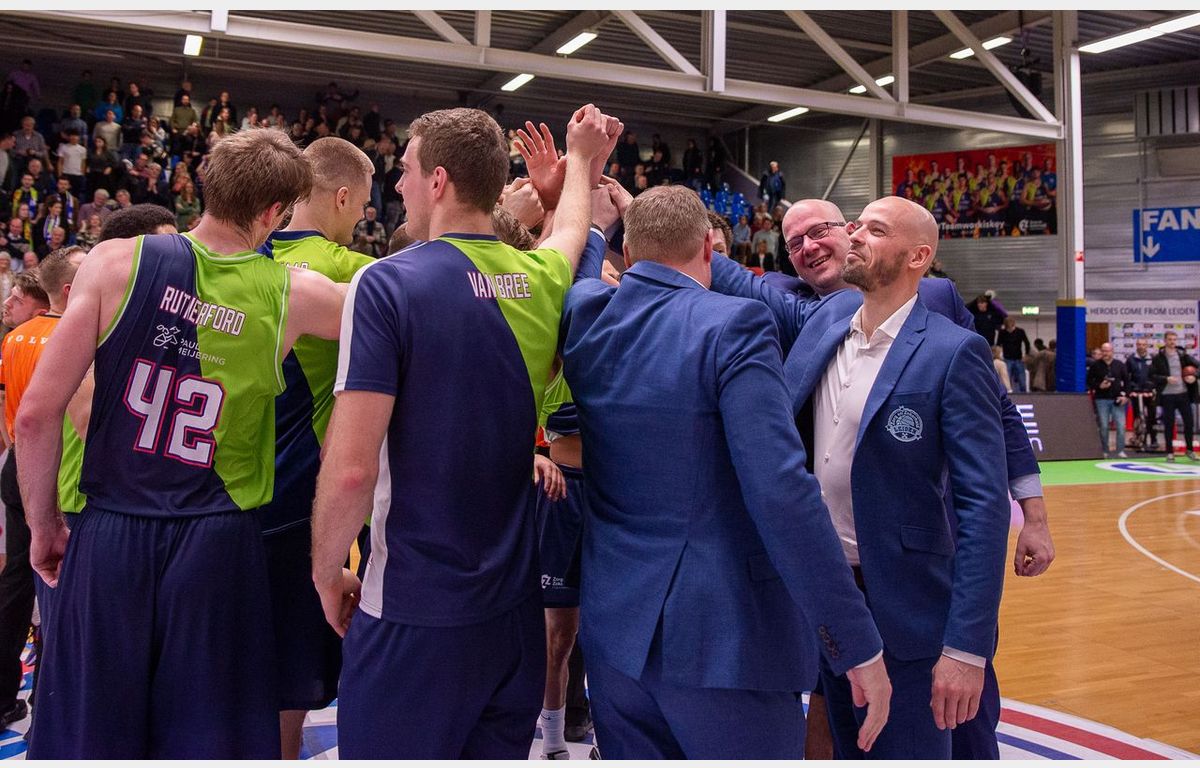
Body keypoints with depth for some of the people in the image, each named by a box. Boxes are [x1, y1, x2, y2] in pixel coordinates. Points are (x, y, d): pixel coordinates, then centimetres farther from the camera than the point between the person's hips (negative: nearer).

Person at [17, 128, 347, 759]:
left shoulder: (114, 262, -6)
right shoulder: (292, 295, -7)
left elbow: (37, 414, -7)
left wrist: (43, 524, 6)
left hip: (109, 536, 1)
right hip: (217, 543, -1)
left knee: (86, 738, 15)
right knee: (209, 742, 13)